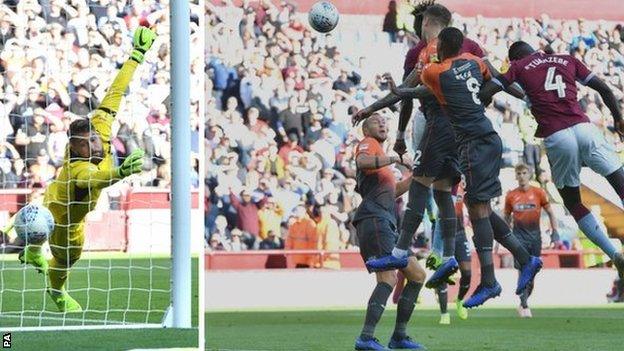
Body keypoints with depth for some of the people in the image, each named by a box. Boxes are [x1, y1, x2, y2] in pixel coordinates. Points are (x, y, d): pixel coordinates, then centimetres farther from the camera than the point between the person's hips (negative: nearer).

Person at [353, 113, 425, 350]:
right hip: (374, 219, -10)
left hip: (386, 225, 10)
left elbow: (393, 191, 41)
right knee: (389, 277, -23)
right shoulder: (368, 143, 4)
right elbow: (362, 161, -20)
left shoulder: (381, 154, 32)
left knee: (417, 275, 13)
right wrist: (394, 159, -18)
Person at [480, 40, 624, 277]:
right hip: (584, 128, 1)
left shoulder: (519, 67, 13)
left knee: (573, 202, 14)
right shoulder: (568, 60, 21)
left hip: (555, 137, -1)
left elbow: (486, 94, 2)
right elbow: (604, 89, 20)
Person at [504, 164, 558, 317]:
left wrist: (555, 232, -1)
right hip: (519, 236, -1)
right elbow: (507, 217, 12)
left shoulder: (538, 193, 1)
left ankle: (523, 303, 21)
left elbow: (550, 213, 6)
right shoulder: (511, 196, 2)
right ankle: (524, 306, -11)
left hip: (535, 236, 1)